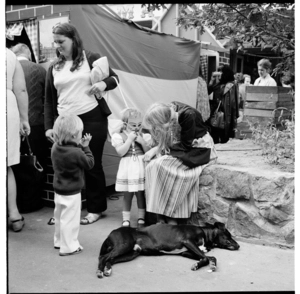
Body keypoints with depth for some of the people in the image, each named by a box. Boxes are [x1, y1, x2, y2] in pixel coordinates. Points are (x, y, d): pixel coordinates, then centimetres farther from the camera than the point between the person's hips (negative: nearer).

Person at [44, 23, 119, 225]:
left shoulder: (91, 58, 2)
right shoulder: (54, 68, 12)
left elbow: (114, 78, 6)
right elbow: (49, 100, 13)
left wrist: (103, 83, -16)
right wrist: (49, 126, 5)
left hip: (92, 119, -3)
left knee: (92, 164, 3)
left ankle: (96, 209, 16)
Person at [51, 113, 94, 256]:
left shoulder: (55, 147, -3)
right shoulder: (76, 152, -26)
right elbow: (89, 163, -12)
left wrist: (80, 146, 2)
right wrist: (85, 147, -7)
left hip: (59, 189, 8)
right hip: (71, 192, -8)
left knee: (59, 216, 22)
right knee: (70, 219, 4)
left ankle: (59, 241, 38)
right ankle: (69, 247, 14)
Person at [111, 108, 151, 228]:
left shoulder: (144, 136, 5)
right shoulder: (119, 136, -1)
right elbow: (121, 152, -14)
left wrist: (142, 141, -12)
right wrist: (130, 139, -15)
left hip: (141, 169, 1)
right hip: (127, 170, -1)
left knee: (141, 194, 8)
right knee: (127, 195, 7)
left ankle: (141, 218, 21)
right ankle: (126, 219, 18)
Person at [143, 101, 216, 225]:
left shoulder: (188, 115, -30)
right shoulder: (167, 111, -11)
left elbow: (185, 145, -21)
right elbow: (162, 140, 3)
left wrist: (160, 149, -19)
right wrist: (155, 149, -15)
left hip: (197, 149, -7)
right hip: (181, 144, 7)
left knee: (162, 165, -25)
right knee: (153, 164, -15)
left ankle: (169, 215, -14)